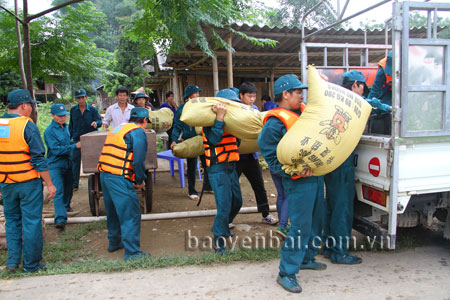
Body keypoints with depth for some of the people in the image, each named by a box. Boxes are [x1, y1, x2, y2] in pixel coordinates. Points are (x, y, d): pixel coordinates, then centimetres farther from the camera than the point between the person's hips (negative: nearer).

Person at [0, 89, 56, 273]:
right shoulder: (27, 126, -13)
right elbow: (38, 159, -16)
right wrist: (49, 184, -10)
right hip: (28, 182, -5)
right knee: (31, 222, 4)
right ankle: (31, 264, 13)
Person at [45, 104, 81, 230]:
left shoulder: (65, 127, 10)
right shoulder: (49, 131, -16)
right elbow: (56, 149, -21)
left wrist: (75, 143, 10)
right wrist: (75, 146, -18)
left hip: (67, 163, 8)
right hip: (55, 165, -8)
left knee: (68, 188, 21)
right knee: (58, 192, -13)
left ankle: (66, 206, 45)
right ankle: (60, 219, -16)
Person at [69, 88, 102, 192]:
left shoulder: (92, 109, 0)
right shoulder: (73, 110, 7)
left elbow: (99, 121, -5)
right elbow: (71, 125, 15)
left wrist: (96, 123, -29)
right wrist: (69, 137, 11)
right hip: (77, 140, 2)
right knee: (75, 161, 3)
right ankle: (74, 184, 13)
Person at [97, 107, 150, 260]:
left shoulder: (116, 129, 20)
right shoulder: (138, 132, -6)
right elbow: (138, 160, -15)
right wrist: (140, 180, 0)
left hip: (104, 175, 9)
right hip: (119, 179, -9)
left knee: (114, 212, 23)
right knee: (131, 215, -2)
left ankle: (114, 242, 39)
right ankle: (131, 252, 2)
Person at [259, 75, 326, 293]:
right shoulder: (275, 122, -14)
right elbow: (270, 154, -17)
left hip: (316, 176, 9)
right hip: (299, 182, -9)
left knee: (315, 221, 18)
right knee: (300, 226, -8)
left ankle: (306, 258, 37)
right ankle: (286, 273, 4)